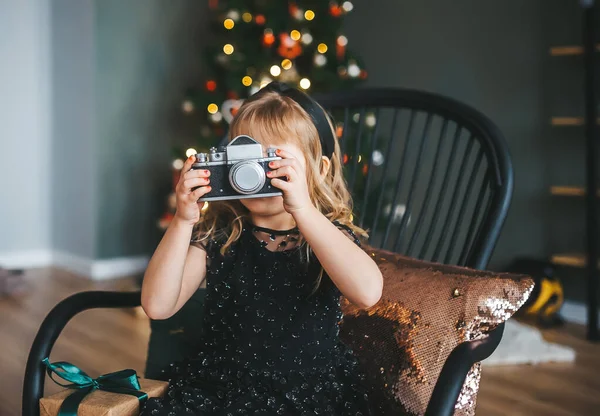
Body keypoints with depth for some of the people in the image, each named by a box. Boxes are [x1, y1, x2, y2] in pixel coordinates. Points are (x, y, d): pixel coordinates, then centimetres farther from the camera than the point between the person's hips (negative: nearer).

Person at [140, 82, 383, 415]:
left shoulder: (331, 235, -7)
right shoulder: (217, 232, -2)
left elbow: (368, 293, -29)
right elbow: (157, 306, -10)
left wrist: (302, 209, -34)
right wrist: (183, 221, -20)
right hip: (217, 388, 2)